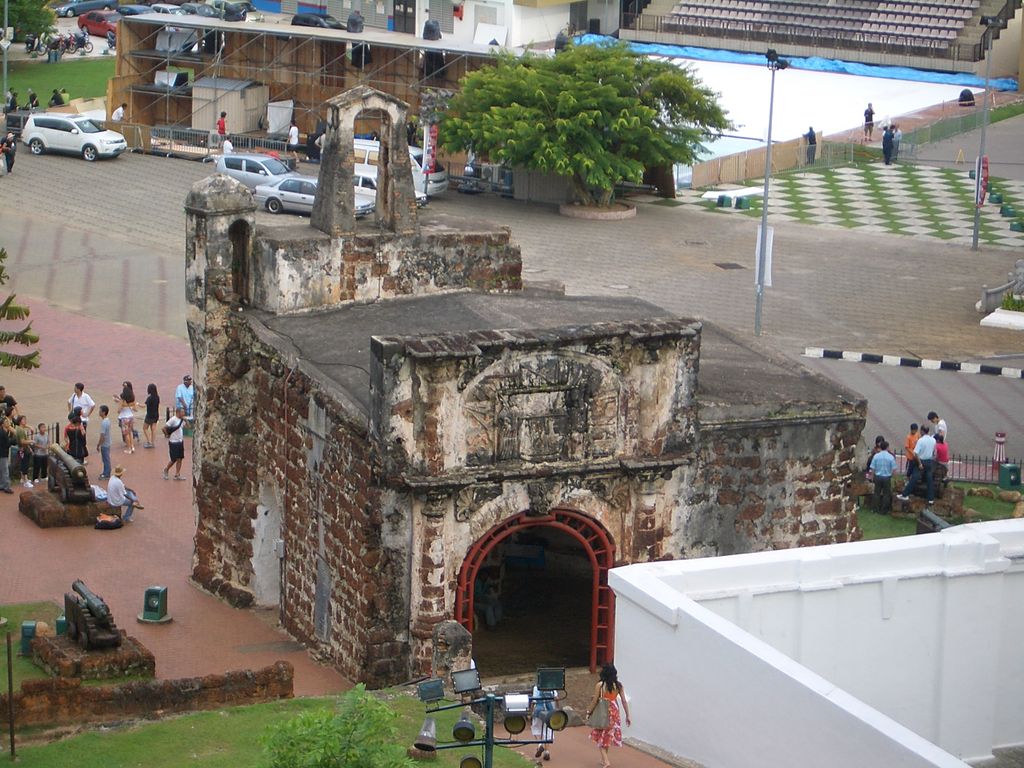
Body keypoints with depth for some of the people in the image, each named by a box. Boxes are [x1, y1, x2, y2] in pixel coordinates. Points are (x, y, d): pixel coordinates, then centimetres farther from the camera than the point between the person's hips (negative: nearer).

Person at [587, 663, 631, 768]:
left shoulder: (600, 685, -14)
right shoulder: (618, 685, -4)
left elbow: (595, 701, -9)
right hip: (614, 712, 4)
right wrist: (627, 716, 6)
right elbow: (624, 701, -2)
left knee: (600, 737, 10)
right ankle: (603, 759, 31)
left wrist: (589, 712, 5)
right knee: (608, 736, 21)